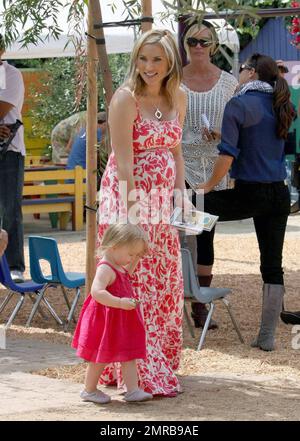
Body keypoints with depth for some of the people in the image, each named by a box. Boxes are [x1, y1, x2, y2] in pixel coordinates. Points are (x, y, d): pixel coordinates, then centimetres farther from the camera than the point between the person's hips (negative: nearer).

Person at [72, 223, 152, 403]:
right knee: (101, 357, 5)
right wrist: (120, 302, -38)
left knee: (129, 356, 6)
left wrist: (134, 261, 16)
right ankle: (89, 390, 20)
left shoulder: (118, 266, 8)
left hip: (123, 320, 9)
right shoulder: (105, 268, -23)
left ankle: (133, 390, 6)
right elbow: (97, 292, -35)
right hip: (107, 320, -9)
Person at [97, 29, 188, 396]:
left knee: (165, 283, 10)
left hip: (161, 202, 7)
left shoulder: (177, 97, 7)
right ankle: (137, 375, -2)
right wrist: (133, 207, -22)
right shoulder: (126, 98, -14)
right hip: (128, 195, -7)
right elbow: (123, 158, -18)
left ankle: (160, 364, 22)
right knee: (132, 283, -6)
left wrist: (179, 195, 7)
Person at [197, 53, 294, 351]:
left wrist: (208, 186, -3)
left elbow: (227, 155, -15)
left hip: (249, 193, -7)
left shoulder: (239, 104, -8)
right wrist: (220, 137, 30)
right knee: (272, 265, 7)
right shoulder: (279, 106, 13)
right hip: (279, 194, 7)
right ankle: (267, 335, 10)